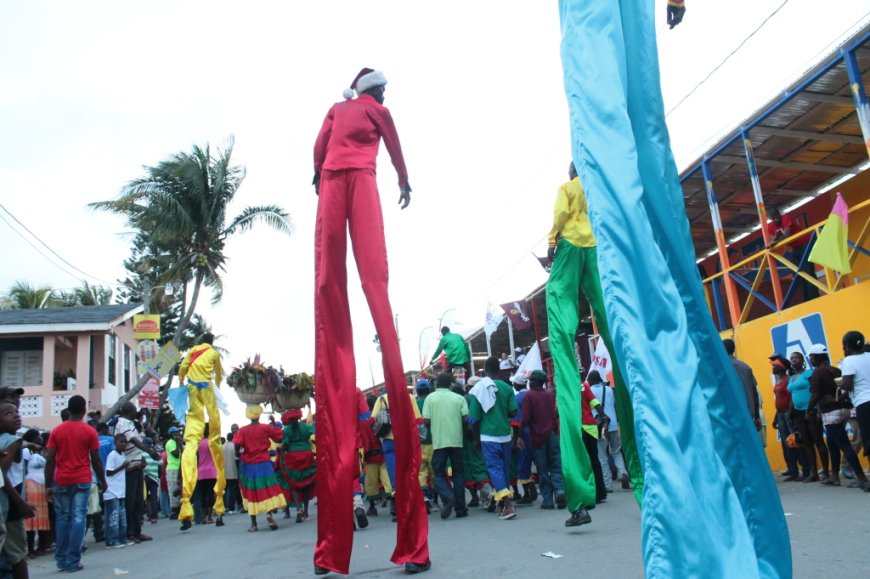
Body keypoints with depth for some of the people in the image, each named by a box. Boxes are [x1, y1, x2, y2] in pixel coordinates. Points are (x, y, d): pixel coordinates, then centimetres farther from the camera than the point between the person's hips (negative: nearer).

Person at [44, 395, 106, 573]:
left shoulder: (56, 431, 3)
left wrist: (48, 485, 5)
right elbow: (96, 460, -2)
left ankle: (62, 559, 15)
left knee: (63, 518, 12)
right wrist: (103, 481, 9)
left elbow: (50, 460, 0)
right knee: (78, 518, -1)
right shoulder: (90, 431, -3)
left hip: (61, 481, 3)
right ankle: (73, 561, -2)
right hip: (82, 481, -3)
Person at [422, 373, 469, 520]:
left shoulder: (430, 398, 1)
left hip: (439, 442, -1)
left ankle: (447, 498, -18)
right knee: (458, 474, 11)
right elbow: (466, 418, -4)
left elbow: (426, 420, -4)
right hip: (456, 440, 1)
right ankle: (460, 508, 10)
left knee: (439, 473, 7)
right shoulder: (459, 398, 4)